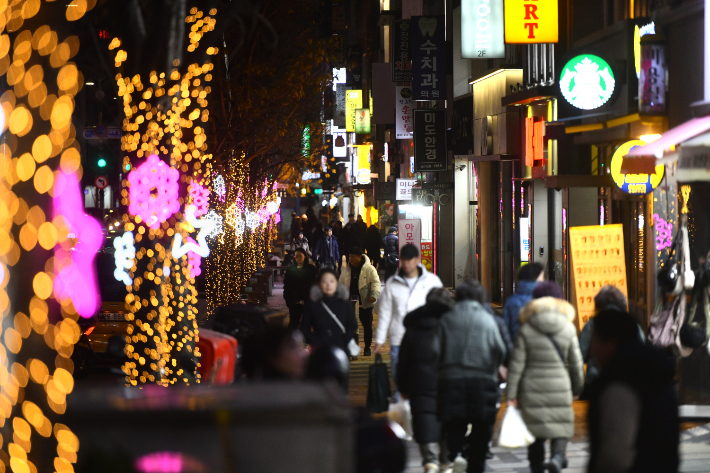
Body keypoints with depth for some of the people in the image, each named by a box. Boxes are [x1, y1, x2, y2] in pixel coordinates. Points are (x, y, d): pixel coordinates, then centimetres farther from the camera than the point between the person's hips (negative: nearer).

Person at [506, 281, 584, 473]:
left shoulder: (526, 330, -3)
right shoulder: (568, 328, 1)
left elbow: (517, 364, -4)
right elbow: (576, 363, 4)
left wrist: (511, 394, -2)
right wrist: (577, 387, 18)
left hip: (533, 389, 0)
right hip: (560, 387, 0)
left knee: (535, 431, 8)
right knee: (561, 428, 6)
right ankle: (557, 456, -20)